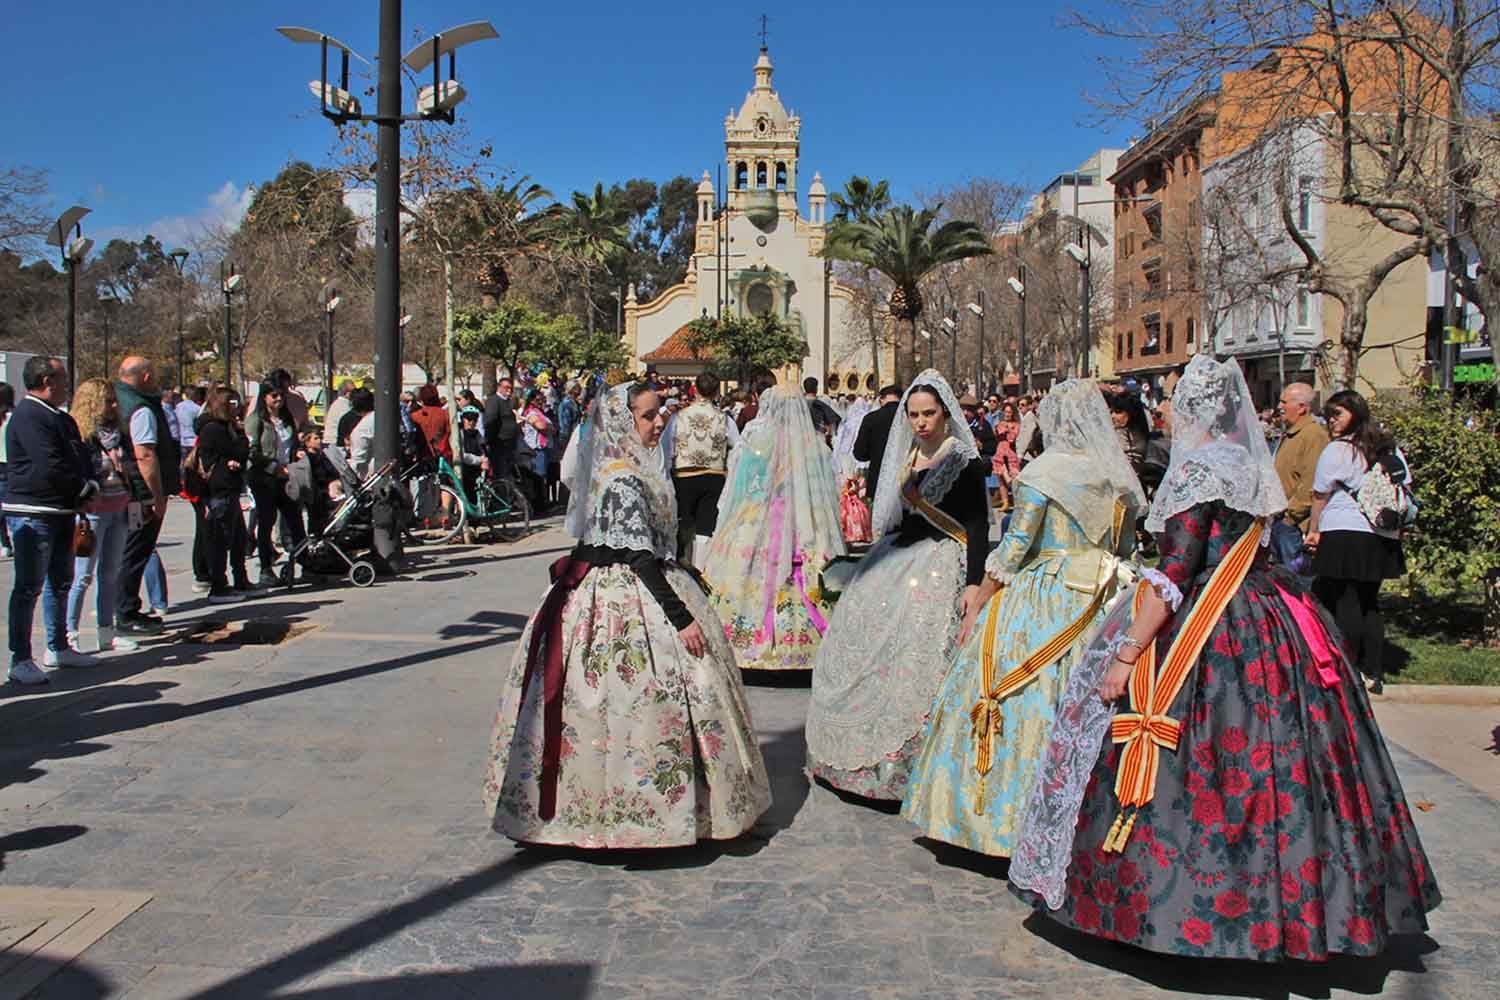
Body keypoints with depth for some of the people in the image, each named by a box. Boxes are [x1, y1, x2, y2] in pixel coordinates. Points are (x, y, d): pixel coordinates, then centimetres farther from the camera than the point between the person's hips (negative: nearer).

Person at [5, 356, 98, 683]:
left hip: (62, 512, 10)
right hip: (32, 514, -10)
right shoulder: (28, 416, -15)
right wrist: (86, 489, -10)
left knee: (61, 583, 17)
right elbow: (50, 468, -23)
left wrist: (83, 496, 2)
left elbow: (77, 459, 20)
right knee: (29, 587, -6)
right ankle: (20, 660, -2)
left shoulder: (61, 419, 16)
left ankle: (58, 647, 29)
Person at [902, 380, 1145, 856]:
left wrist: (976, 608, -2)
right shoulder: (1120, 475, 7)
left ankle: (1018, 819, 7)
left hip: (1041, 602, -5)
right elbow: (1125, 548, 13)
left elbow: (1012, 550, -10)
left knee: (1026, 709, 2)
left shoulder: (1044, 472, -10)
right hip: (1101, 606, 6)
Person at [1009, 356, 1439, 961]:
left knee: (1202, 775, -1)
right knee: (1271, 765, 12)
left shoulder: (1199, 468, -13)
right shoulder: (1254, 469, 11)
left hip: (1209, 635, -9)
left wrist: (1126, 654, -19)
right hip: (1269, 628, 9)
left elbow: (1174, 573, -20)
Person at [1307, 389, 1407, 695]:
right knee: (1369, 603, 13)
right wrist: (1396, 526, 23)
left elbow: (1320, 495, -2)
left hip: (1344, 534, -7)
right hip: (1383, 537, 7)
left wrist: (1313, 530, 8)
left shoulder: (1336, 450, -7)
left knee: (1346, 603, -2)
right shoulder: (1389, 448, 12)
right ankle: (1374, 673, 15)